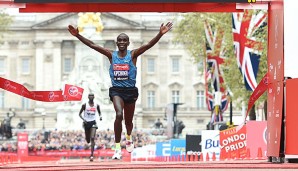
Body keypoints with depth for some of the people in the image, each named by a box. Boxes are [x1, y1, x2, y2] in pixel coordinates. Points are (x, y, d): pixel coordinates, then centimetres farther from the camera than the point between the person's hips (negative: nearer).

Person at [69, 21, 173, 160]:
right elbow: (92, 45, -4)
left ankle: (129, 138, 52)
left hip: (130, 91, 1)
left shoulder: (133, 54, -4)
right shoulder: (111, 55, 0)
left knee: (128, 120, 16)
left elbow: (149, 44, -17)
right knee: (119, 115, -25)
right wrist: (78, 35, -12)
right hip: (116, 90, -1)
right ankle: (117, 148, -20)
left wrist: (160, 34, -33)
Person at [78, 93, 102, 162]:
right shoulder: (85, 105, -2)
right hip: (86, 123, 0)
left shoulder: (96, 105, 3)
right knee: (88, 140, 8)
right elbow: (80, 114, 4)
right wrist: (83, 119, -14)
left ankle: (92, 155, -18)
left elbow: (99, 112, 19)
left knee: (92, 138, -17)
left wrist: (100, 116, -4)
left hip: (93, 123, 0)